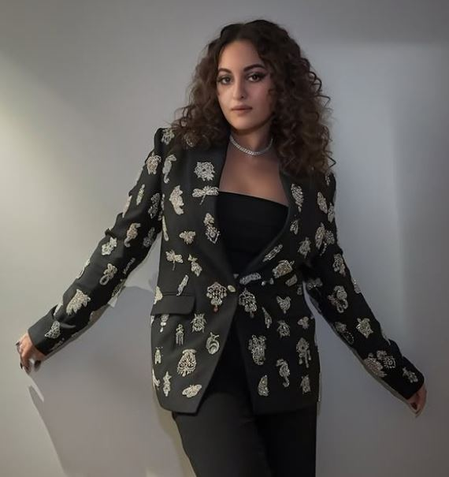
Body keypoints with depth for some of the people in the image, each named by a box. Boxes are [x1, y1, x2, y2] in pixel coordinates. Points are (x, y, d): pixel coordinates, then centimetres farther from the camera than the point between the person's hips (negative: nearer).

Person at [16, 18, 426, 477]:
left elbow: (332, 283, 11)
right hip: (199, 363, -2)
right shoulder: (178, 150, 0)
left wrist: (398, 371, 16)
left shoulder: (310, 177, 5)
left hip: (284, 367, 3)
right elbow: (121, 246, 4)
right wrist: (50, 329, 7)